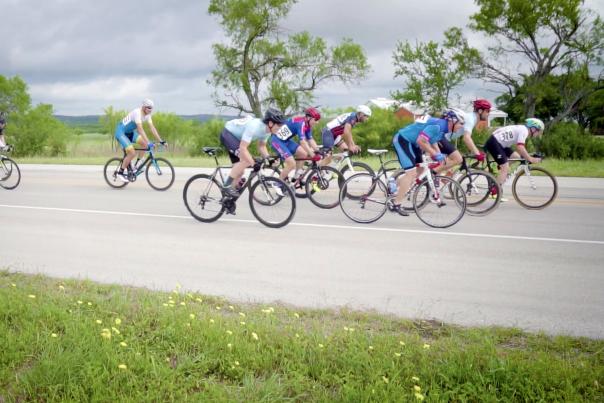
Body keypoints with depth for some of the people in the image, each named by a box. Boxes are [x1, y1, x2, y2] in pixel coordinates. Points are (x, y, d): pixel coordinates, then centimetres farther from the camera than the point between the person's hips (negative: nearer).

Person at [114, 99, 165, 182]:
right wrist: (149, 143, -44)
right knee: (132, 153, -19)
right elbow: (140, 129, -38)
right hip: (120, 132, -8)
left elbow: (152, 128, -6)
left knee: (145, 144, -11)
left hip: (129, 132, 8)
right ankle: (120, 172, -4)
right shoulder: (137, 113, -29)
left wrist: (160, 141, -13)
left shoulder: (147, 115, -5)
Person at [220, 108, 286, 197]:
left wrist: (268, 158, -13)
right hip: (227, 134, -9)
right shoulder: (254, 127, -37)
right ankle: (227, 185, -17)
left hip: (236, 136, 9)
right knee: (246, 160, -28)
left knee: (240, 171, 7)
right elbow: (243, 148, -38)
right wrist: (254, 164, -39)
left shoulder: (267, 129, -11)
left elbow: (262, 146, 3)